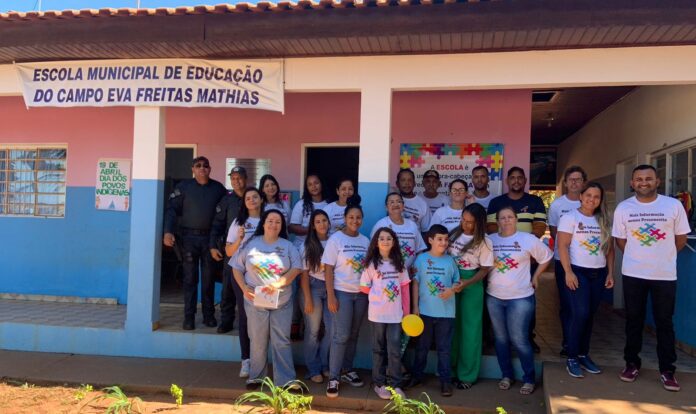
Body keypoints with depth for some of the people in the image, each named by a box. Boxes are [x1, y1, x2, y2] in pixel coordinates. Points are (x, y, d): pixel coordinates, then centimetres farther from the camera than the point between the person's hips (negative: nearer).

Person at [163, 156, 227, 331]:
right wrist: (168, 231, -17)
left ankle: (209, 315, 18)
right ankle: (189, 316, 9)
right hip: (189, 237, -1)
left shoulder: (218, 188, 6)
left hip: (210, 237, 1)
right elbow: (172, 209, -4)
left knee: (208, 278, 8)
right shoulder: (184, 186, 1)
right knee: (190, 278, 3)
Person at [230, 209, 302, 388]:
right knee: (258, 342, 9)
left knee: (282, 341, 2)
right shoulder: (250, 244, 3)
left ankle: (285, 380, 6)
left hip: (282, 302, 0)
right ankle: (256, 376, 25)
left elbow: (296, 268, -6)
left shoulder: (288, 246, 4)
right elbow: (237, 268, 6)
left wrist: (278, 284, -19)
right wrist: (244, 287, -8)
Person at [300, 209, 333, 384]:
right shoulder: (308, 245, -2)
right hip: (314, 287, -2)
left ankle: (325, 365, 21)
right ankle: (313, 369, 18)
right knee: (313, 330, 4)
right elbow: (304, 274, -3)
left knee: (332, 329, 1)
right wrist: (307, 299, -9)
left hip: (331, 287, 2)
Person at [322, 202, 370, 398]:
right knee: (341, 335, -6)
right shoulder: (336, 239, -6)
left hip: (361, 293, 5)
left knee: (353, 335, 12)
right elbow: (328, 269, -8)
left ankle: (347, 370, 25)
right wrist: (330, 295, -13)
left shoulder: (365, 241, 8)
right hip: (342, 292, -5)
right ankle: (333, 377, 2)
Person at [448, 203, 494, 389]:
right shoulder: (454, 234, 1)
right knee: (452, 326, 10)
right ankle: (451, 369, 23)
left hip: (472, 285, -3)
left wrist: (466, 283, -20)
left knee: (469, 329, 4)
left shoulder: (484, 242, -9)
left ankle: (467, 374, 16)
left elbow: (484, 269, -7)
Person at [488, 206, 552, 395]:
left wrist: (535, 277, 4)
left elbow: (546, 257, 7)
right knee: (500, 338, 11)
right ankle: (506, 375, 26)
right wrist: (487, 280, 0)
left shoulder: (528, 239, -3)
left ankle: (529, 379, 12)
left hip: (520, 297, -3)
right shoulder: (490, 240, 3)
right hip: (494, 297, 3)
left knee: (519, 339, -4)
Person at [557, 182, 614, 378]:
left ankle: (583, 355, 20)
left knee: (589, 315, 9)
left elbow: (610, 248, 13)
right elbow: (562, 246, -10)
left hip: (599, 273, 5)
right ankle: (572, 358, 1)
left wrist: (610, 273, 6)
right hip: (578, 272, -5)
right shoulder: (570, 217, -5)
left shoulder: (604, 220, 11)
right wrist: (568, 272, -17)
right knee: (580, 314, -10)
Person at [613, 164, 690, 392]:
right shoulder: (623, 208, -2)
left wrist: (662, 256, 12)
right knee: (633, 320, 11)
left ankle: (667, 370, 17)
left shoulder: (674, 205, -5)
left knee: (664, 322, 6)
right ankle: (632, 363, 23)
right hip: (633, 274, 1)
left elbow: (681, 239, 4)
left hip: (665, 274, -1)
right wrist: (638, 258, 10)